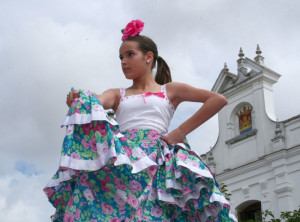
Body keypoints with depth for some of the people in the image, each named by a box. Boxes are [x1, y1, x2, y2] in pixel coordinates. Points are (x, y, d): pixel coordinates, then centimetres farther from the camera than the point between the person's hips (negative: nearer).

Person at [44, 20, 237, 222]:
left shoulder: (170, 90, 18)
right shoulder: (118, 95, 25)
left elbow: (219, 100, 8)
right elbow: (96, 101, 1)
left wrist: (181, 131, 1)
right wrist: (78, 99, -24)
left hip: (157, 158, -2)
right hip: (120, 159, 2)